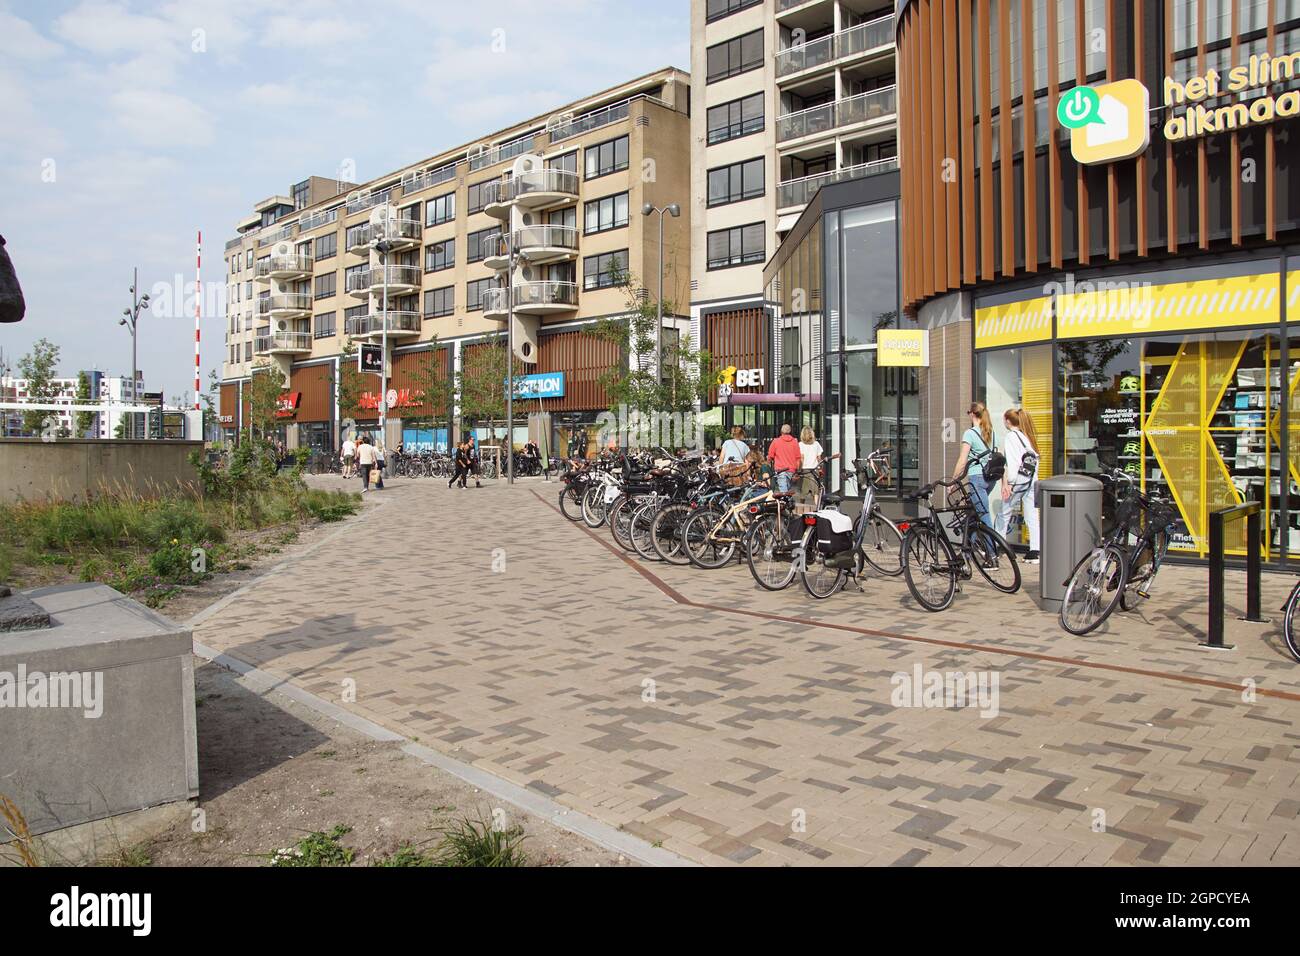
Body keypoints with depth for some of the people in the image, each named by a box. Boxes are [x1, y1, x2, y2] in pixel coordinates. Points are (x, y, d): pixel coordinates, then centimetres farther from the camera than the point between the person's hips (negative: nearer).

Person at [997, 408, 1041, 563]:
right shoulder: (1028, 436, 15)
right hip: (1032, 481, 7)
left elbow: (1010, 462, -14)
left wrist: (1006, 483, -14)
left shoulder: (1011, 436, -7)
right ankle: (1034, 552, 1)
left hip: (1018, 481, -7)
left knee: (1004, 515, 5)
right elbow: (1035, 458, 14)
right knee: (1032, 517, 4)